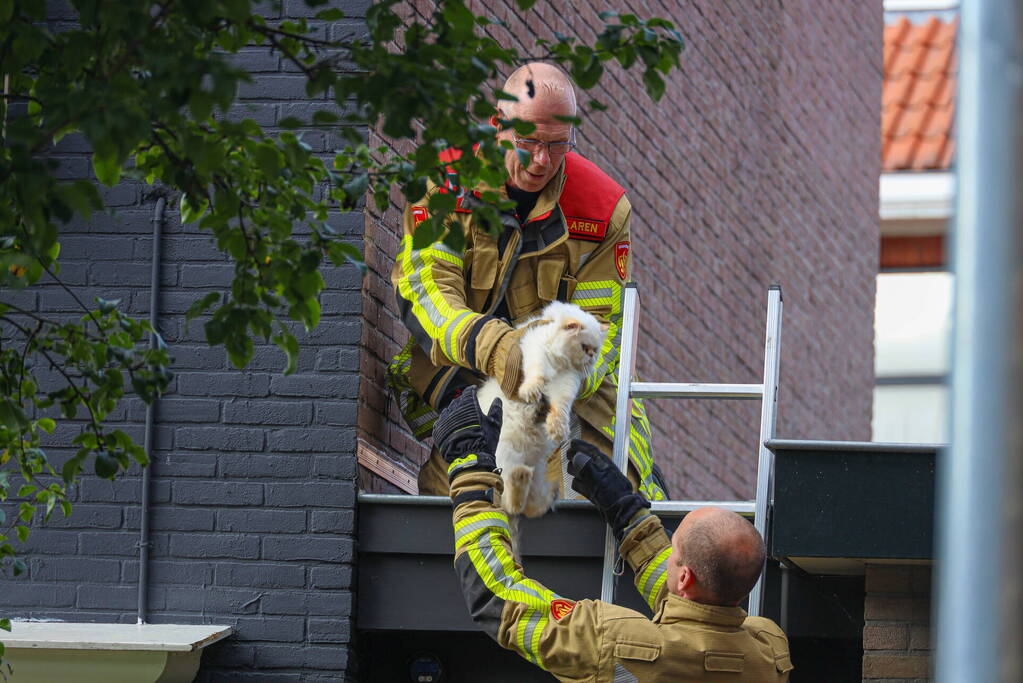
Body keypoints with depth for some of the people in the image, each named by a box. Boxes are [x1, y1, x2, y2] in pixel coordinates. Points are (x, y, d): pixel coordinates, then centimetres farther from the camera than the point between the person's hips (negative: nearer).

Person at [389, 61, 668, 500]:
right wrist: (496, 349, -40)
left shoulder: (604, 207, -6)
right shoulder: (446, 181, -10)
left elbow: (599, 322, -5)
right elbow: (424, 287, -20)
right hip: (460, 378, -2)